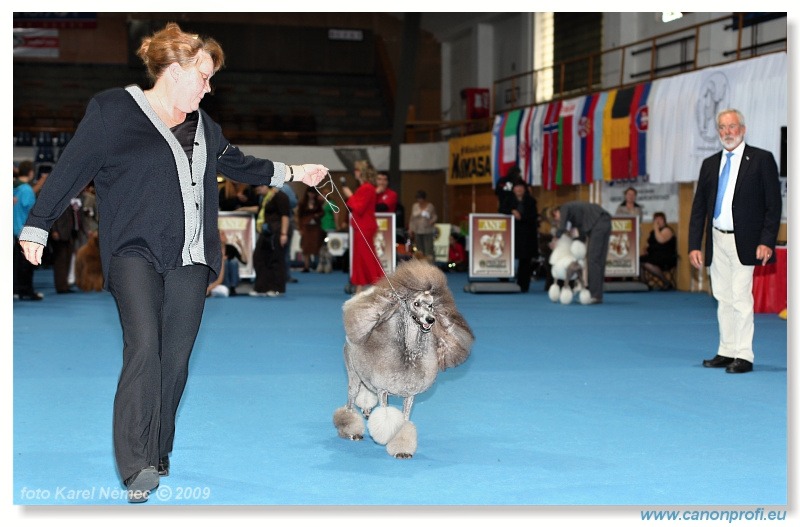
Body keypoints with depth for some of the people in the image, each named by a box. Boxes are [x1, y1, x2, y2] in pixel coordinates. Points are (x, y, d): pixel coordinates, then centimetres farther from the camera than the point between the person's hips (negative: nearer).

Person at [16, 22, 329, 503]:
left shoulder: (203, 126, 18)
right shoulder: (113, 110, -1)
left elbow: (235, 163, 33)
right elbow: (72, 169, -1)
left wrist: (292, 172, 35)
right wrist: (39, 225, -1)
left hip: (191, 259, 6)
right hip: (136, 252, -6)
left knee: (176, 359, 5)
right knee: (144, 347, -20)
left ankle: (158, 459, 16)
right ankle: (137, 468, -19)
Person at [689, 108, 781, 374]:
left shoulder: (761, 160, -1)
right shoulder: (710, 164, 13)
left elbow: (773, 205, -4)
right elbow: (698, 207, 12)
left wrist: (767, 242, -12)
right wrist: (695, 245, 4)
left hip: (744, 242, -5)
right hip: (717, 241, 5)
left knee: (741, 297, -9)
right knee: (723, 298, 8)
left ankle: (744, 356, -4)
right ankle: (726, 352, 15)